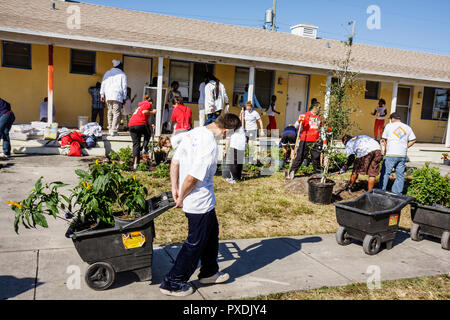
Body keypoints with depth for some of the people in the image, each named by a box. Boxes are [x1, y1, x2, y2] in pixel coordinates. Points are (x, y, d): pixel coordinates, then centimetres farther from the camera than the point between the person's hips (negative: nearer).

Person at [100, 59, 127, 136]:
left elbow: (103, 84, 18)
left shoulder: (107, 73, 20)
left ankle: (110, 129, 13)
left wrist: (102, 94, 20)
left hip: (108, 96, 5)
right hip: (117, 96, -5)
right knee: (116, 113, -7)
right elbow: (124, 86, 2)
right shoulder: (122, 74, 6)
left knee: (110, 112, 14)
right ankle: (114, 131, -13)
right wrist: (124, 97, 5)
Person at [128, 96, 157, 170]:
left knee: (136, 144, 6)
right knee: (147, 136, 22)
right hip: (140, 124, -7)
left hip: (131, 125, 7)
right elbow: (144, 111, -11)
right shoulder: (148, 104, 9)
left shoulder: (140, 105, 35)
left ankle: (135, 163, 0)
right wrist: (152, 112, 3)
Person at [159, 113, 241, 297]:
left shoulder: (193, 133, 2)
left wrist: (174, 188, 10)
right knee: (195, 243, 7)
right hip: (200, 203, -9)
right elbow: (192, 178, -27)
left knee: (211, 233, 24)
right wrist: (181, 198, -11)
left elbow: (175, 160, 6)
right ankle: (172, 283, 20)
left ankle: (209, 273, 42)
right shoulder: (209, 146, -26)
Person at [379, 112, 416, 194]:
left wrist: (385, 151, 13)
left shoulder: (389, 126, 1)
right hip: (403, 155, 4)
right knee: (400, 174, 8)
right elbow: (413, 140, 10)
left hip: (391, 154, -4)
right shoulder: (407, 127, 12)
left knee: (385, 173, 4)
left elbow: (384, 140, 3)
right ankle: (397, 193, 9)